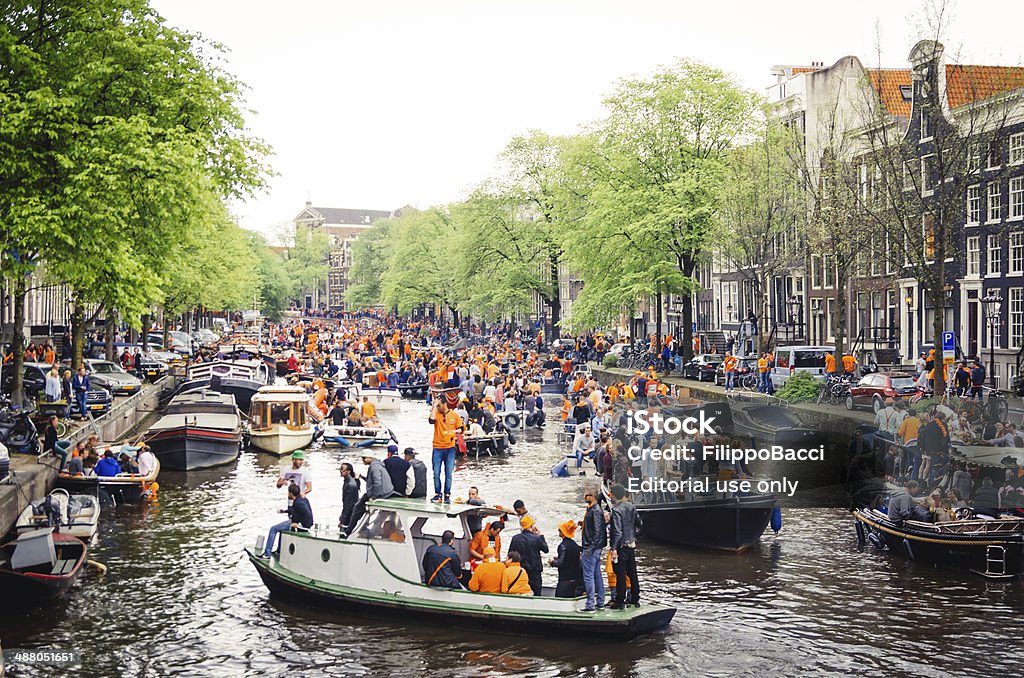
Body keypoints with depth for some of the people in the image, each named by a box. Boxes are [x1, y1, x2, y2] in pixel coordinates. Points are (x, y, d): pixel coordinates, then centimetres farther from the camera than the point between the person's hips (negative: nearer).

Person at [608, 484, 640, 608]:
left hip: (621, 547, -8)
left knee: (620, 575, -2)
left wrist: (614, 548, -20)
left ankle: (620, 602, 3)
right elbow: (637, 523, 15)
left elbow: (618, 532, -22)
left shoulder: (616, 510, -17)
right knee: (632, 573, 14)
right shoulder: (632, 507, 6)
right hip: (632, 544, 8)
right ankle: (635, 600, 22)